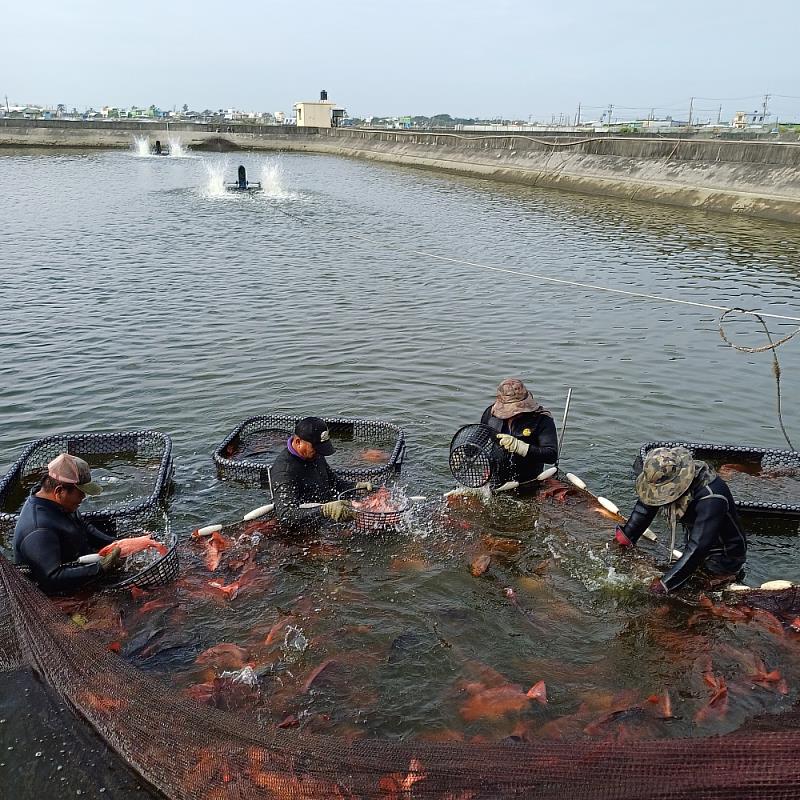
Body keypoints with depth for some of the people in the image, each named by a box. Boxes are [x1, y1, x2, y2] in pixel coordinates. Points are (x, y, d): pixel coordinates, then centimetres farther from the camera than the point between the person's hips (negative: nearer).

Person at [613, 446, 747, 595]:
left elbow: (697, 549, -40)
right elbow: (646, 504, -1)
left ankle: (733, 573, 12)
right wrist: (627, 535, -9)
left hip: (724, 558, -7)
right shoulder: (669, 479, -18)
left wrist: (664, 584, -39)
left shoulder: (711, 498, -39)